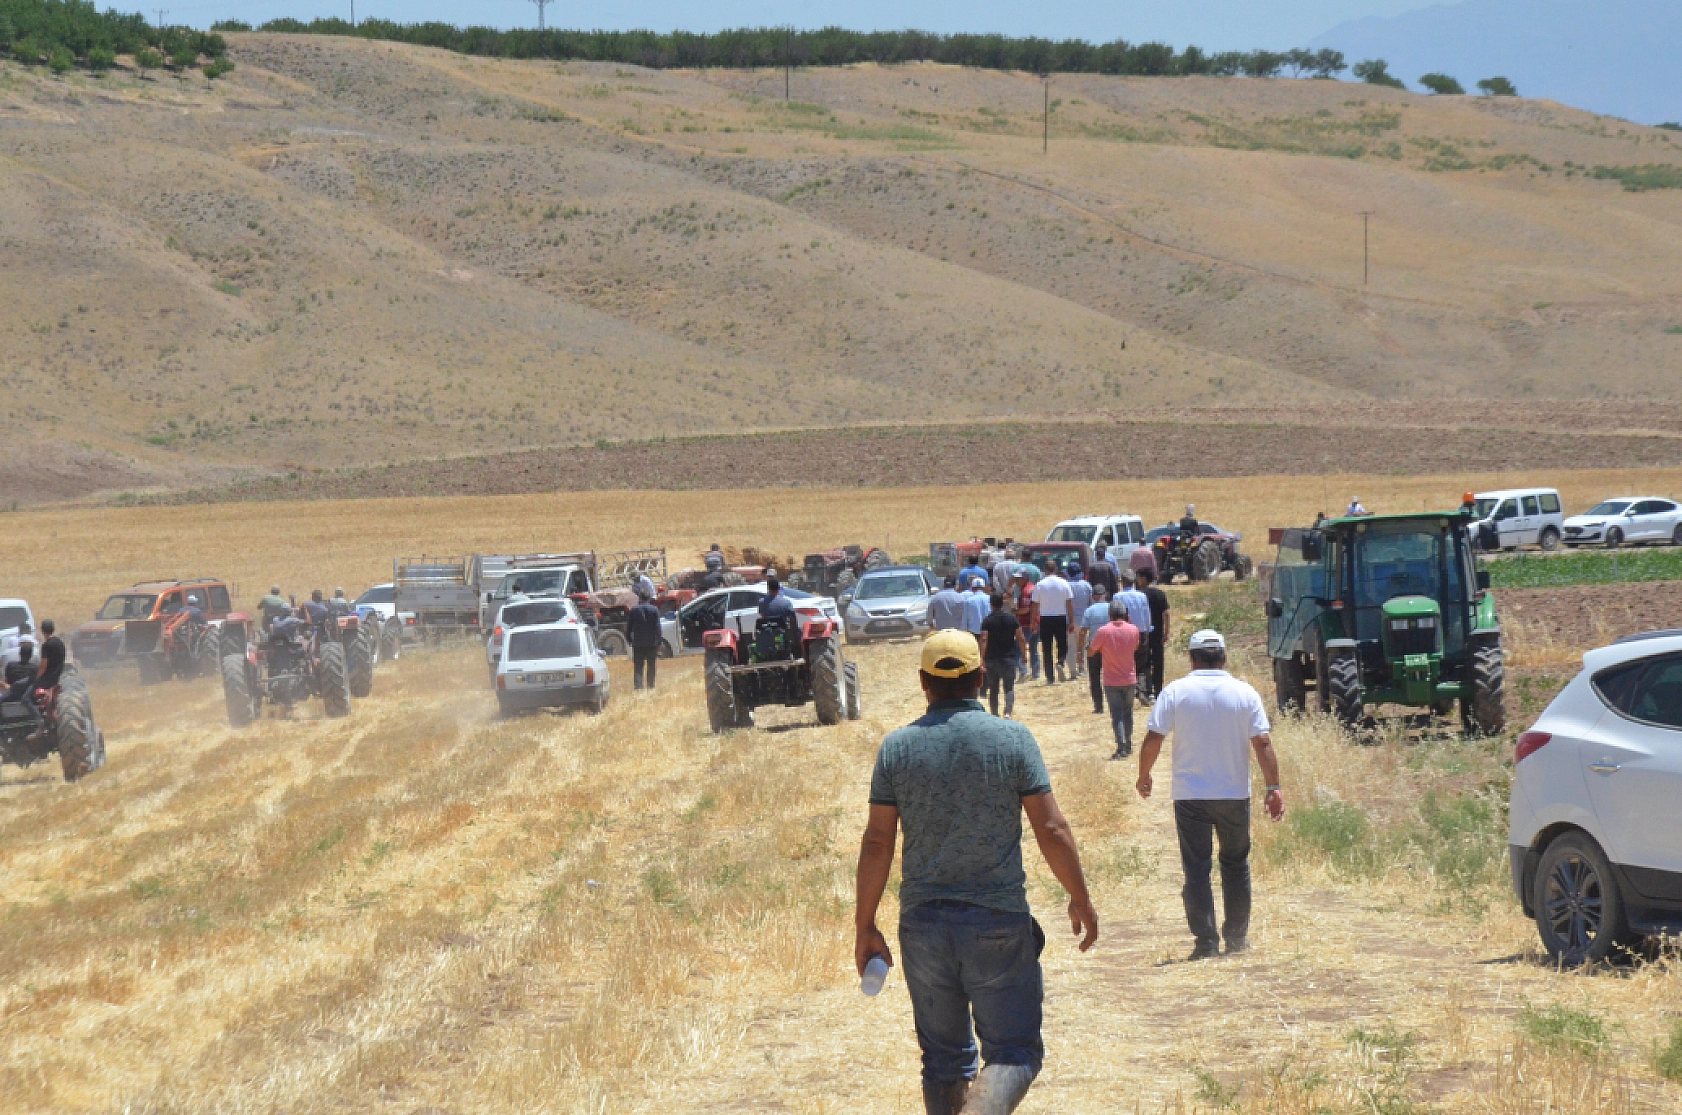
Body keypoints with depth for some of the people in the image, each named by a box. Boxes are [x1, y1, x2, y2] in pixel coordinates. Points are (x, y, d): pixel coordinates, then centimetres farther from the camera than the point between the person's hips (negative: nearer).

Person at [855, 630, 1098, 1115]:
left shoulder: (897, 747, 1)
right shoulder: (1013, 739, -5)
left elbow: (877, 843, 0)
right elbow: (1052, 830, -6)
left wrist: (865, 927, 7)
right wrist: (1080, 899, 7)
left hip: (923, 924, 3)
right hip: (998, 921, -3)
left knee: (944, 1058, 15)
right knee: (1013, 1053, 0)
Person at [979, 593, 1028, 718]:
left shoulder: (987, 621, -5)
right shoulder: (1012, 618, 0)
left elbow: (984, 640, -14)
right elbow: (1020, 638, -1)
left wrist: (982, 660, -17)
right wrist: (1024, 654, 10)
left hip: (992, 659, 0)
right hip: (1009, 658, 0)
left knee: (993, 689, 12)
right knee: (1009, 688, 1)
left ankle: (994, 715, 14)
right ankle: (1008, 712, -20)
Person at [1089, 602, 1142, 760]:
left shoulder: (1103, 632, -15)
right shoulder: (1133, 630, -6)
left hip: (1111, 681, -3)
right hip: (1130, 679, 3)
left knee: (1116, 715, -2)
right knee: (1128, 712, 17)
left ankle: (1121, 747, -14)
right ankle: (1128, 745, 25)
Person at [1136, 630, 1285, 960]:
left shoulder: (1175, 692, -5)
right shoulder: (1245, 693, -2)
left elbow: (1153, 739, -8)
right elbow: (1262, 744, -6)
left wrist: (1143, 776, 7)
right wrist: (1274, 787, -2)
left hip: (1190, 795, -1)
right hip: (1234, 793, 2)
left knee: (1196, 868, 1)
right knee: (1235, 863, 17)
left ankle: (1206, 941, -6)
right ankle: (1237, 937, 23)